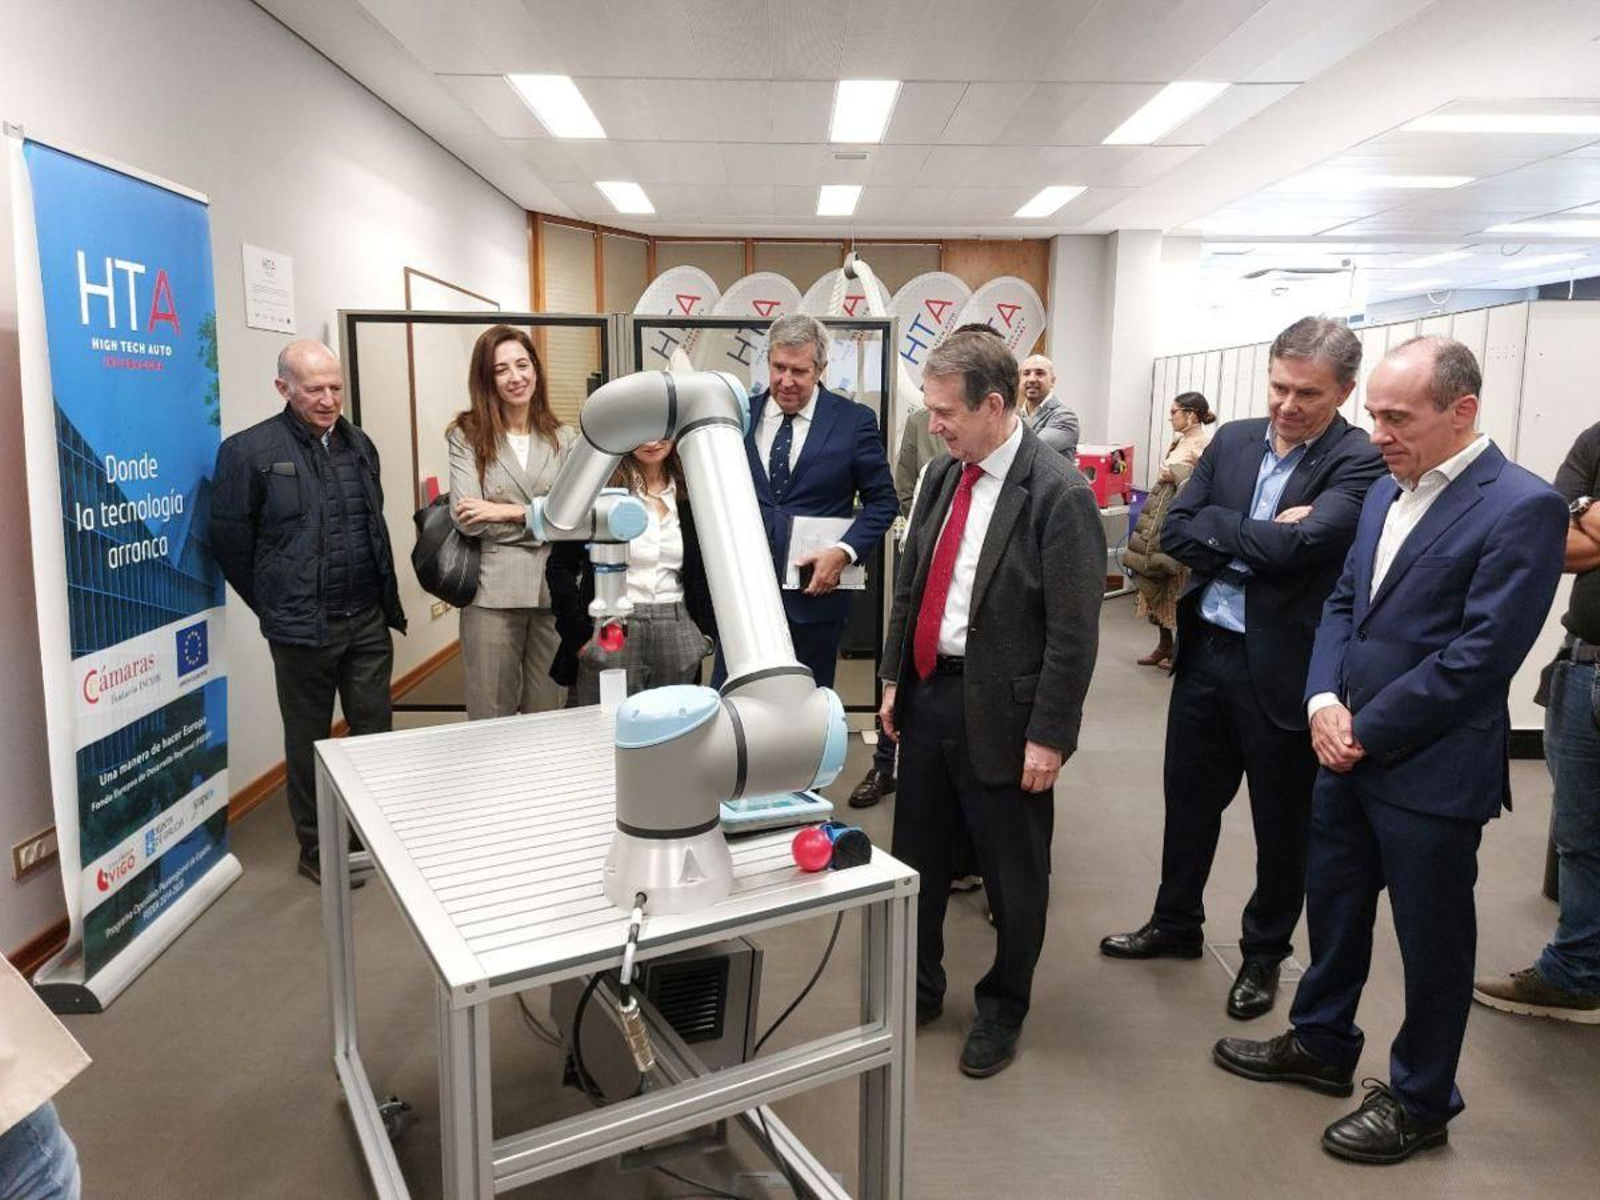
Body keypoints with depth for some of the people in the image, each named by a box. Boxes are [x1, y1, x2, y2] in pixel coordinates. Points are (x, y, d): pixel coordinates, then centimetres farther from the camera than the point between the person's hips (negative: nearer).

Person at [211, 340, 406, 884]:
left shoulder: (358, 444, 9)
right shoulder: (249, 450, -9)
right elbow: (230, 540, -5)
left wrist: (386, 598, 13)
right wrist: (274, 606, 1)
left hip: (369, 620, 5)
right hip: (302, 629, -5)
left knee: (376, 730, 12)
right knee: (309, 740, 9)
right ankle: (316, 850, 24)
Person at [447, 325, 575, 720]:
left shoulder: (562, 438, 10)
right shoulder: (467, 436, 2)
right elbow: (468, 520, -10)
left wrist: (513, 512, -10)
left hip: (554, 590, 2)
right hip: (493, 593, -2)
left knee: (549, 716, 12)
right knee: (490, 719, 6)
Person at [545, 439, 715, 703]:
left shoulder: (690, 491, 9)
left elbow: (702, 571, 17)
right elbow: (559, 566, 2)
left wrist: (706, 632, 6)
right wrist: (578, 636, -5)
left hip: (677, 631, 3)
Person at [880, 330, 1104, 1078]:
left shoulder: (1059, 494, -16)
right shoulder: (941, 476, 5)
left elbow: (1074, 632, -16)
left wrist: (1049, 735, -15)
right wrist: (893, 679, 12)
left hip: (998, 711, -6)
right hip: (927, 694, 7)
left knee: (1012, 874, 12)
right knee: (916, 856, 18)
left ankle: (1002, 1008, 35)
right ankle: (918, 989, 39)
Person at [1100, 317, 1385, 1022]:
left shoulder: (1359, 464, -13)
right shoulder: (1233, 440, 5)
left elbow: (1292, 547, -26)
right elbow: (1174, 532, -2)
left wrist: (1222, 528, -11)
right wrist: (1259, 538, -14)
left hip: (1285, 668, -5)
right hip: (1206, 651, 5)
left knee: (1281, 824, 13)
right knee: (1189, 799, 19)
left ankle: (1264, 953, 35)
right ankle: (1176, 924, 40)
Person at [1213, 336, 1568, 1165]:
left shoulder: (1521, 507, -15)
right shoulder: (1387, 491, 9)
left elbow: (1480, 656, -20)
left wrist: (1366, 731, -15)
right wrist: (1324, 701, -6)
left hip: (1431, 770, -7)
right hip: (1349, 751, 7)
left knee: (1430, 940, 11)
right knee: (1332, 904, 20)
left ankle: (1421, 1101, 31)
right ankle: (1321, 1044, 41)